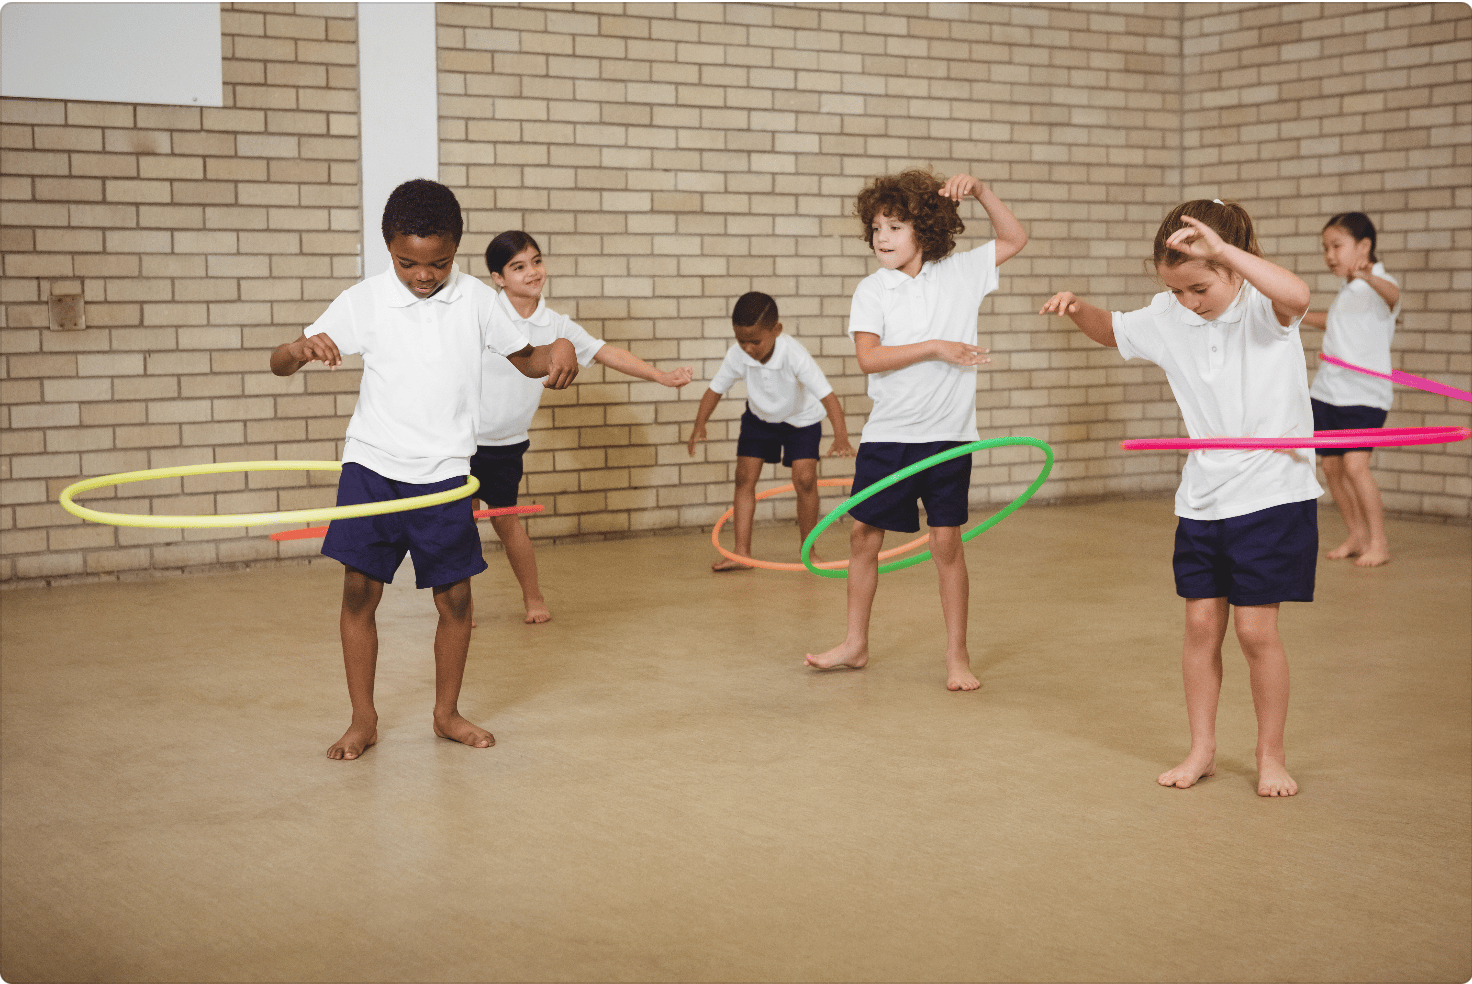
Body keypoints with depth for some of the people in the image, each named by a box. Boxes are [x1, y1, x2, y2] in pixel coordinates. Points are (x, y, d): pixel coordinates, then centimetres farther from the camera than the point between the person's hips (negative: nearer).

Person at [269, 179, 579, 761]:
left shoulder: (476, 300, -1)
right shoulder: (363, 302, -4)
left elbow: (526, 359, 11)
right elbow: (279, 364, -2)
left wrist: (558, 351, -13)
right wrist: (303, 348, -26)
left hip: (444, 472, 1)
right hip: (372, 465, -1)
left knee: (454, 598, 4)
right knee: (359, 589, -3)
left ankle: (447, 713, 24)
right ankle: (363, 720, 13)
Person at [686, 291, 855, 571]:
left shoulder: (794, 355, -37)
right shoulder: (737, 355, -26)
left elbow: (827, 396, -41)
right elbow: (716, 389, -14)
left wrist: (841, 438, -53)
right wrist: (699, 427, -28)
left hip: (800, 419, -3)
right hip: (759, 417, 4)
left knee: (804, 479, -13)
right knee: (744, 477, -5)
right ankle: (741, 553, -1)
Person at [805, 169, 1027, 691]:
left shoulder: (959, 272, 3)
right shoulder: (872, 290, -1)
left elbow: (1015, 238, 13)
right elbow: (869, 357, -13)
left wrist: (981, 192, 0)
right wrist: (935, 348, -17)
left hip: (948, 433, -1)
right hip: (887, 433, 1)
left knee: (947, 541, 0)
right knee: (863, 534, 6)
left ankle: (957, 656, 12)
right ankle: (855, 643, 23)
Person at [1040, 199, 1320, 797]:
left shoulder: (1263, 308, -13)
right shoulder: (1168, 317, 2)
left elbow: (1297, 295, -38)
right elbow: (1114, 332, 21)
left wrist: (1223, 247, -40)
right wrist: (1078, 310, 1)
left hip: (1272, 493, -5)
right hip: (1202, 496, 5)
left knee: (1256, 629, -2)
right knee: (1201, 624, 8)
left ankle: (1271, 756, 15)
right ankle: (1202, 749, 22)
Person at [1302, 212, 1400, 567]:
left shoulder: (1377, 286, -11)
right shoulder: (1346, 292, 16)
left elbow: (1393, 294, -37)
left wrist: (1366, 276, -57)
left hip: (1364, 394, -8)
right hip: (1327, 390, 8)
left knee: (1355, 464, -18)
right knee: (1331, 466, 7)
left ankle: (1379, 542, -6)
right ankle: (1357, 536, 20)